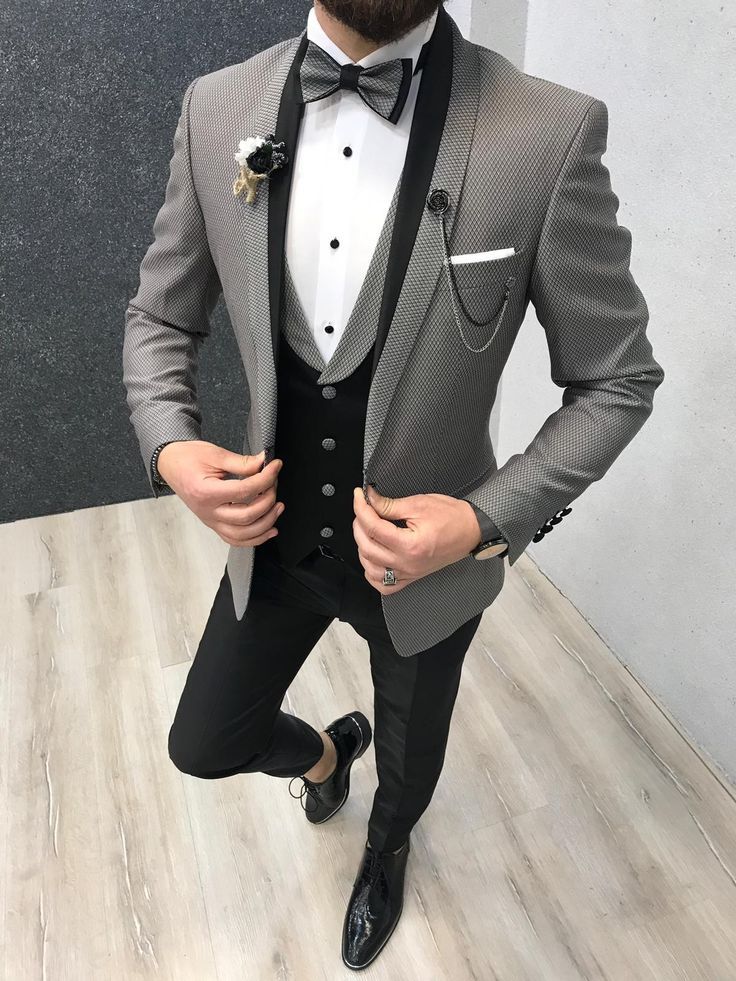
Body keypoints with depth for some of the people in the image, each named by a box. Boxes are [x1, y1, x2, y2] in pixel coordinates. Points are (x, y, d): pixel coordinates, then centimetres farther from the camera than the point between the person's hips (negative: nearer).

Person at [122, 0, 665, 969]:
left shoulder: (550, 132, -21)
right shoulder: (218, 107, -10)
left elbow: (617, 378, -12)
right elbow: (160, 317, 2)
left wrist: (489, 518, -24)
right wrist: (170, 448, -16)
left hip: (427, 555, -2)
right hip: (273, 537, 3)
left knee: (409, 763, 24)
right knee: (205, 744, 20)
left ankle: (386, 850, 65)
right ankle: (325, 752, 58)